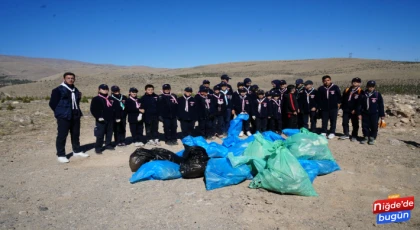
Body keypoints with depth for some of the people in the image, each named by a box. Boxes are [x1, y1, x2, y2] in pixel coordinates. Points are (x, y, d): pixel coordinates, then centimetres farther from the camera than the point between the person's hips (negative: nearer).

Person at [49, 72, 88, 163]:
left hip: (75, 116, 7)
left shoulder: (75, 90, 12)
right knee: (62, 136, -3)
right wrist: (60, 112, -5)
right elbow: (52, 103, -8)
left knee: (76, 134, 15)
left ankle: (77, 151, 29)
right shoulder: (58, 90, -9)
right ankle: (60, 155, 5)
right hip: (64, 117, -7)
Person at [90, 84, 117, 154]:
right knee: (100, 134, -5)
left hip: (110, 120, 6)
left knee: (109, 133, 12)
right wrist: (98, 117, -21)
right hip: (101, 121, -6)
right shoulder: (96, 99, -3)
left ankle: (108, 145, 26)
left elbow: (114, 109, 18)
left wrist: (117, 117, 13)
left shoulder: (110, 99, 15)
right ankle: (98, 148, 1)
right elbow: (93, 109, -10)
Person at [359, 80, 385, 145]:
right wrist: (359, 113, 2)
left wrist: (382, 114, 0)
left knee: (374, 126, 3)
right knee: (365, 126, 6)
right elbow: (360, 104, 7)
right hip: (365, 114, 2)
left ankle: (372, 138, 16)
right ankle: (366, 137, 20)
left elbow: (381, 105, 1)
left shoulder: (377, 94, -1)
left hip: (374, 114, -2)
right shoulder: (363, 95, 4)